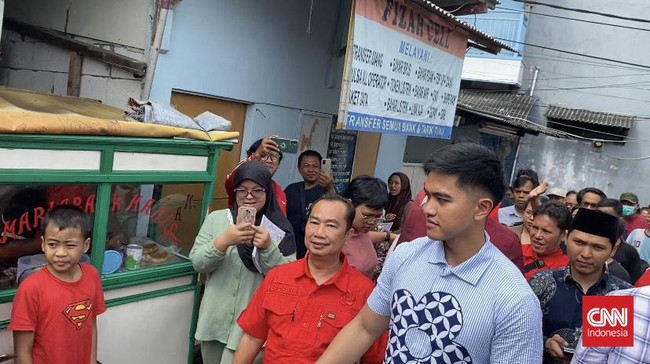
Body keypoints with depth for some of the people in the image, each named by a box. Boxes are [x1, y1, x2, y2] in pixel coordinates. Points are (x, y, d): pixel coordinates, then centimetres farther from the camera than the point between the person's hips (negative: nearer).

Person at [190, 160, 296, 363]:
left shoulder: (280, 229, -4)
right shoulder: (216, 219, 1)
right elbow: (197, 263, -3)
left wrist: (269, 248, -23)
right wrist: (223, 241, -19)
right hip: (214, 319, 3)